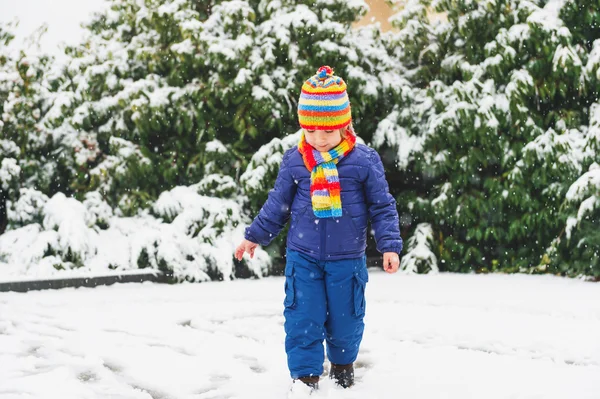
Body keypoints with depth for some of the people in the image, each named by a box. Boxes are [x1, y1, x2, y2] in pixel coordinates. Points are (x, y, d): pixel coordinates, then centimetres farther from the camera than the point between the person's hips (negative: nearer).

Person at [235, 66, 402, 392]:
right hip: (303, 257, 1)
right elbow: (277, 205, 10)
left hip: (347, 259, -1)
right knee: (302, 320, -4)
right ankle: (305, 376, 5)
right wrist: (255, 236, 14)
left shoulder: (364, 161, -8)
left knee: (346, 319, 12)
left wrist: (389, 245, -7)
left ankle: (343, 364, 38)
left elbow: (382, 207, -2)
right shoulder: (294, 161, -3)